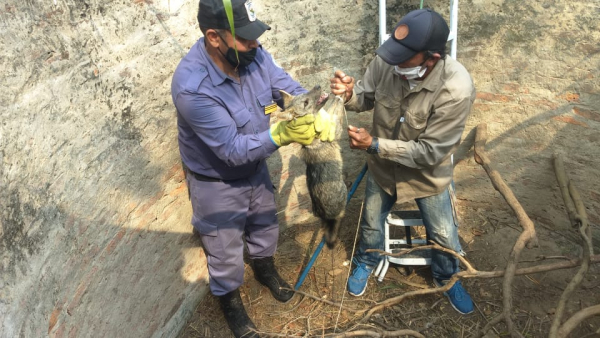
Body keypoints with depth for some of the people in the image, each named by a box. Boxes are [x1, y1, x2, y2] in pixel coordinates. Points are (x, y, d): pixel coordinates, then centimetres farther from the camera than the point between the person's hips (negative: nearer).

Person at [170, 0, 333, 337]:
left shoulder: (252, 54, -17)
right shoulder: (192, 87, -36)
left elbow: (289, 88, -12)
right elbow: (233, 149, -34)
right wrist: (280, 135, -47)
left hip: (255, 167, 6)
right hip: (216, 183, -6)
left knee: (265, 227, 30)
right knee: (226, 252, 17)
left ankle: (265, 267, 62)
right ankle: (230, 300, 48)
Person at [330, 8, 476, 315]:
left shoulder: (457, 90, -35)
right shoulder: (386, 61, -26)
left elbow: (429, 152, -29)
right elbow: (367, 97, -6)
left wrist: (375, 145, -34)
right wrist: (350, 94, -30)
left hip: (428, 175, -2)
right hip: (383, 168, 3)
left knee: (444, 237, 19)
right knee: (371, 223, 25)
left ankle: (446, 278, 54)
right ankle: (365, 262, 59)